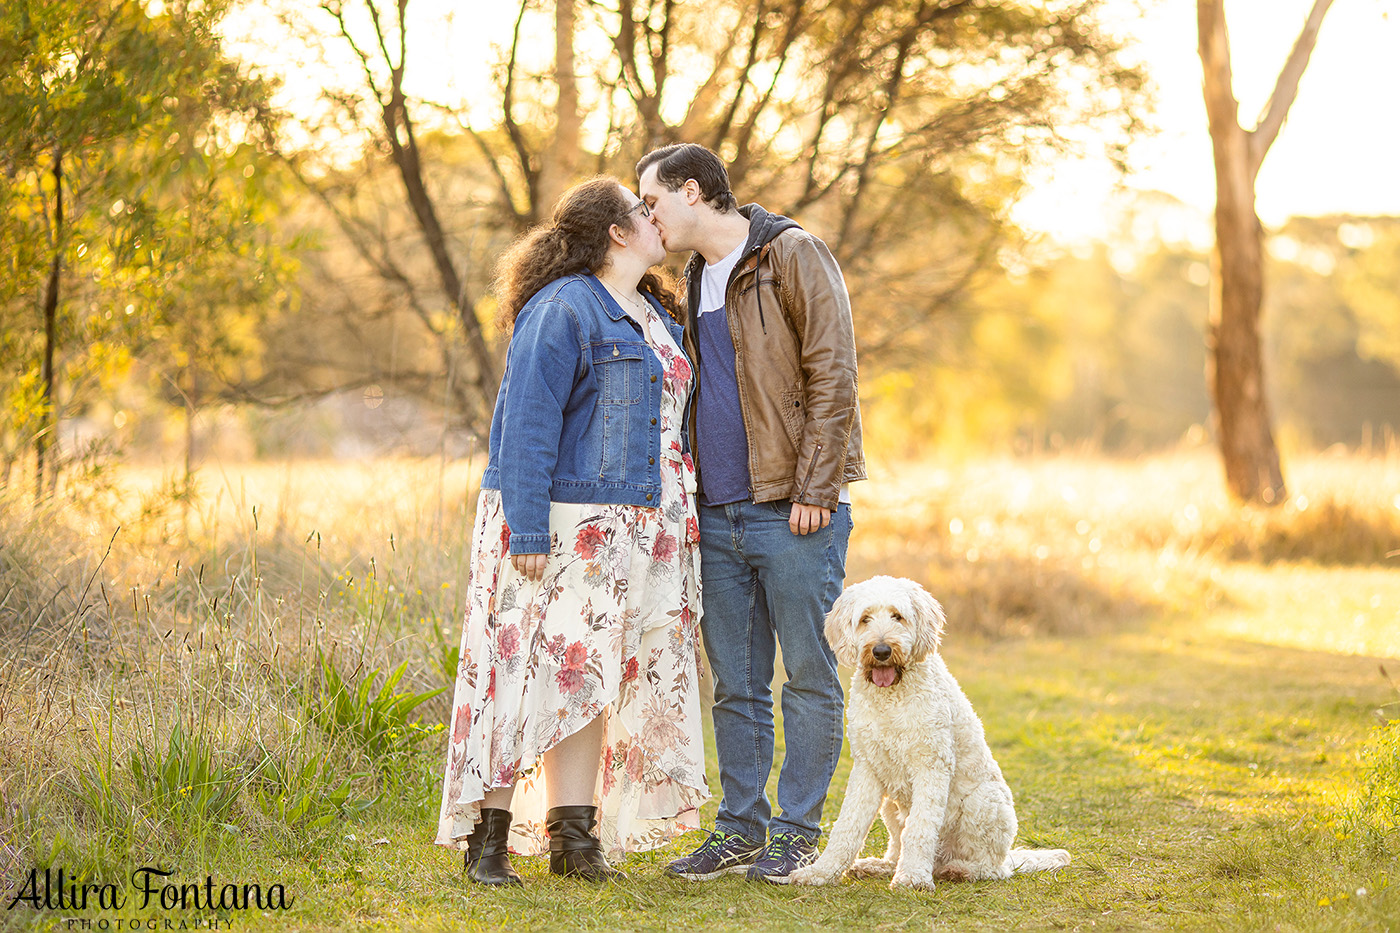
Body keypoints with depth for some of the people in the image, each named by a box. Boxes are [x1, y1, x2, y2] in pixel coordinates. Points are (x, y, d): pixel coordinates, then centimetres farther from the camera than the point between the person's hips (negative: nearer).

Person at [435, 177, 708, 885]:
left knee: (593, 677, 8)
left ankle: (573, 834, 12)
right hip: (563, 527, -8)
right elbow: (526, 424, -15)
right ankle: (488, 836, 0)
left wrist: (681, 519, 16)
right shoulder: (562, 310, -10)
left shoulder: (656, 316, 18)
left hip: (636, 529, 8)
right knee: (529, 673, -6)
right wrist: (526, 531, -20)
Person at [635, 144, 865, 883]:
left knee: (809, 676, 0)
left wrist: (813, 490, -16)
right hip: (719, 512, 8)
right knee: (735, 684, 10)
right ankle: (740, 829, 17)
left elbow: (832, 377, -11)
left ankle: (798, 831, 6)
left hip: (792, 511, -7)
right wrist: (689, 496, 15)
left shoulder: (793, 256, -6)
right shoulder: (694, 281, 18)